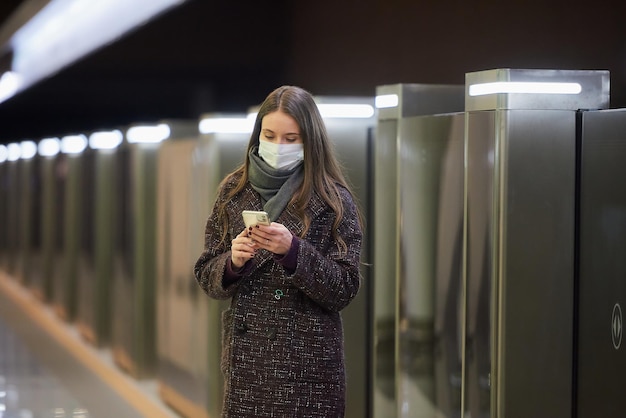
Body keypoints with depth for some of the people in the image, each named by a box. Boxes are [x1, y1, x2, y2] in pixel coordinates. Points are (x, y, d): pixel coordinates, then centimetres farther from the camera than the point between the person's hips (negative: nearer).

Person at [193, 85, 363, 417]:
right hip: (245, 360, 3)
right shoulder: (234, 191, 7)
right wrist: (232, 262, -12)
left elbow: (345, 290, -6)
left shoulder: (333, 199, -2)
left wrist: (293, 250, -20)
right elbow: (205, 276, 10)